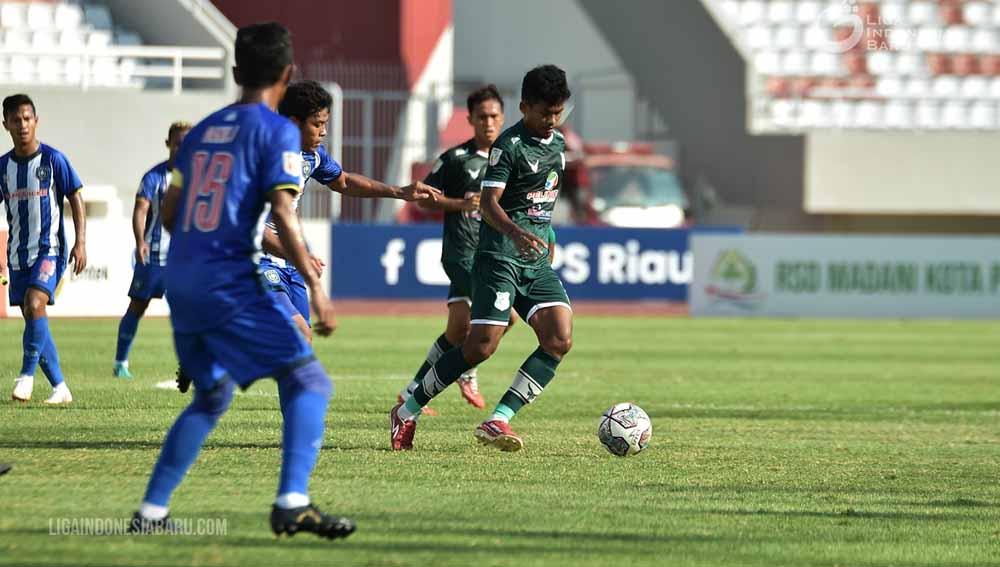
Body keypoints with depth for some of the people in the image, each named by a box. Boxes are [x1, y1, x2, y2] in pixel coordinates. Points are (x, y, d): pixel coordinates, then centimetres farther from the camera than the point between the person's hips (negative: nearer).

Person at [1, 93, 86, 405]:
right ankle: (60, 387, 13)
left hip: (49, 250, -5)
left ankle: (27, 374, -15)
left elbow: (76, 200, -2)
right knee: (32, 318, 5)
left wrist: (80, 243, -11)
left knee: (34, 305, -25)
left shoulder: (53, 159, -6)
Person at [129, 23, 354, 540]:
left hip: (181, 279, 8)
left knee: (211, 396, 22)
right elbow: (282, 214, -16)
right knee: (307, 381, -7)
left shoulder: (204, 129, 15)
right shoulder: (277, 132, -5)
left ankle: (150, 512, 18)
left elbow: (169, 211, 20)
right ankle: (292, 503, -25)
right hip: (229, 283, -7)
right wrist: (314, 284, -17)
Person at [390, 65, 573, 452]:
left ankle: (497, 421, -12)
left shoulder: (558, 144, 14)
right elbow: (489, 202, -19)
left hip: (537, 261, 7)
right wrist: (516, 232, -36)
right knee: (481, 345, -14)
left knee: (559, 340, -12)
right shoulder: (509, 145, -10)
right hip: (501, 257, -7)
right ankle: (407, 412, 2)